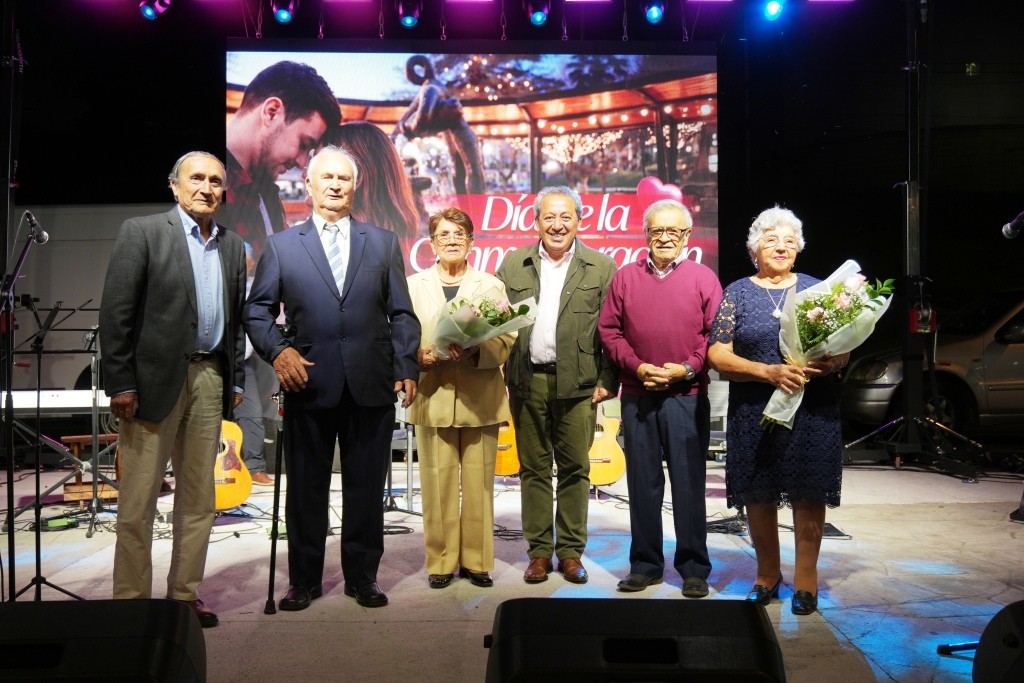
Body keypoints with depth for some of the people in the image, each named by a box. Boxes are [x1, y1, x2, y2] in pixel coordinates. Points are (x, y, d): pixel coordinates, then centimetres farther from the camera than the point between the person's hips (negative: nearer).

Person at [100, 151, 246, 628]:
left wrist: (236, 381, 9)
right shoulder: (141, 232, -1)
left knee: (199, 499, 9)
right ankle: (130, 600, 13)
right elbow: (116, 313, -7)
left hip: (210, 380, 5)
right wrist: (121, 383, -11)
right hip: (155, 378, -5)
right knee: (138, 502, 1)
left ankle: (185, 595, 20)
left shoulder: (232, 247, 13)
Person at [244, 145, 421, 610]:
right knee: (306, 488, 9)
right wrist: (278, 350, -10)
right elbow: (256, 310, 7)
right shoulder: (281, 245, 9)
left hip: (371, 385, 1)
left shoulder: (383, 242, 11)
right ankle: (304, 580, 23)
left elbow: (402, 313, 7)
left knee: (366, 486, 8)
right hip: (309, 384, 0)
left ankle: (362, 576, 22)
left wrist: (407, 369, -2)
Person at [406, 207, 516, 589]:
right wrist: (420, 355, -16)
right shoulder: (413, 286, 13)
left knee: (479, 483, 2)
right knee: (437, 483, 0)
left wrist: (474, 353, -17)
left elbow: (506, 340, 2)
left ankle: (477, 560, 14)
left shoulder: (491, 286, 12)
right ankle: (440, 561, 12)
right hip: (433, 397, 0)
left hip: (479, 399, 0)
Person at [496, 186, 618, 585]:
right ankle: (539, 552, 18)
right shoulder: (513, 265, 9)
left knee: (574, 469, 5)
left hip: (577, 383, -1)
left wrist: (607, 381, -5)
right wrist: (501, 375, -4)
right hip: (527, 382, 2)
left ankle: (571, 552, 17)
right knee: (534, 468, 8)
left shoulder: (601, 267, 4)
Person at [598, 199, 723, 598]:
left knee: (689, 483, 2)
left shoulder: (703, 278, 5)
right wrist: (636, 366, -6)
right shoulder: (625, 277, 10)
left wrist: (687, 368, -11)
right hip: (636, 396, 2)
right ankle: (645, 565, 20)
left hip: (687, 396, -2)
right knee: (642, 482, 8)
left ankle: (694, 569, 14)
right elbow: (608, 329, 7)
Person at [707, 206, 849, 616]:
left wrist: (830, 364, -14)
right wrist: (770, 372, -16)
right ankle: (768, 575, 26)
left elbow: (843, 350, 10)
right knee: (758, 494, 7)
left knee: (810, 494, 1)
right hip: (754, 412, 0)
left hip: (813, 410, 1)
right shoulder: (737, 294, 5)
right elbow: (717, 354, -3)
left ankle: (806, 580, 18)